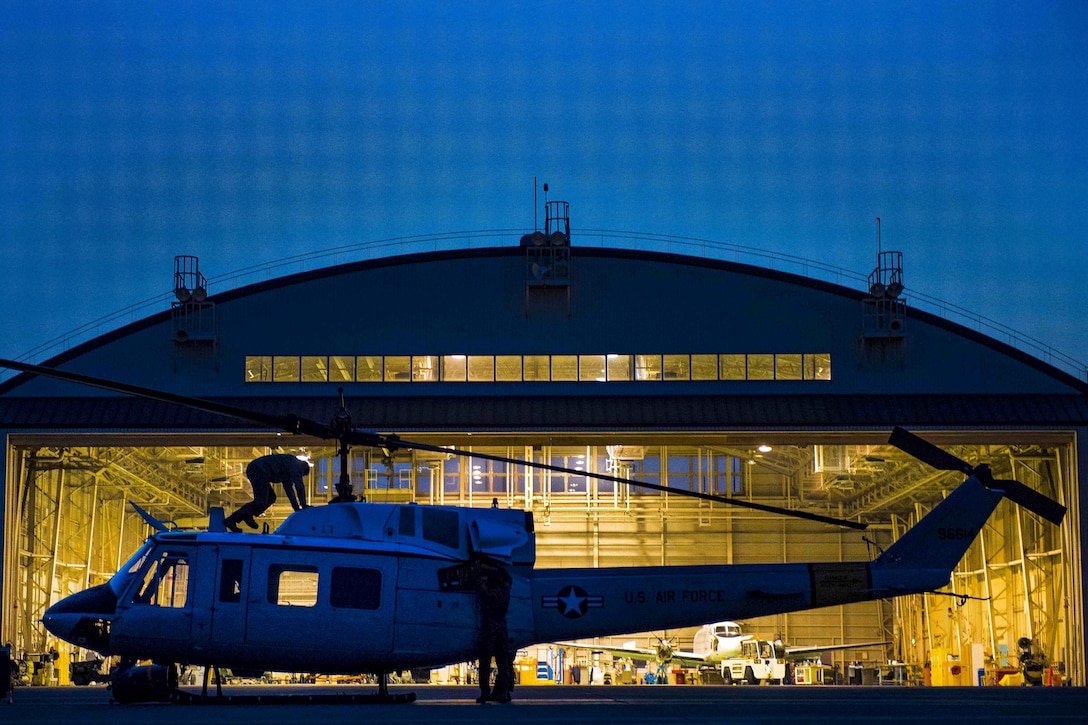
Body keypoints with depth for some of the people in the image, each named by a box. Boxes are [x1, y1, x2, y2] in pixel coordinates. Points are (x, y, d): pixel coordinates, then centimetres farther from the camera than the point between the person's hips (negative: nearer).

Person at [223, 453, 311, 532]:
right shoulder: (296, 464, 3)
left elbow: (288, 488, 34)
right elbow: (299, 484, -6)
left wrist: (297, 508, 31)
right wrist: (304, 505, -4)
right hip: (259, 470, -10)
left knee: (271, 498, 13)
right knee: (260, 503, -10)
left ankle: (247, 516, 1)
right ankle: (230, 520, -9)